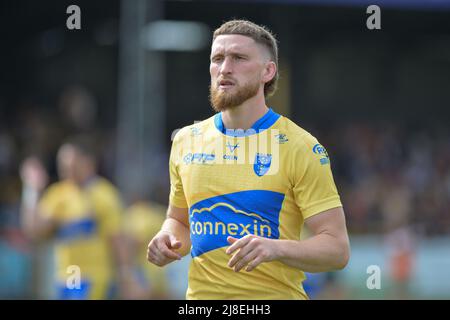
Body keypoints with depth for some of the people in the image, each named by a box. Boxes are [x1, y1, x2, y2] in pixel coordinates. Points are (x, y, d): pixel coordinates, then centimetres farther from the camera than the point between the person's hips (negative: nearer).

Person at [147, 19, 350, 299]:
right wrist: (169, 242, -3)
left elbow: (337, 249, -13)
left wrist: (276, 248, -29)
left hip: (276, 295, -4)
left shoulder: (301, 148, -10)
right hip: (201, 293, 4)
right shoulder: (185, 141, 5)